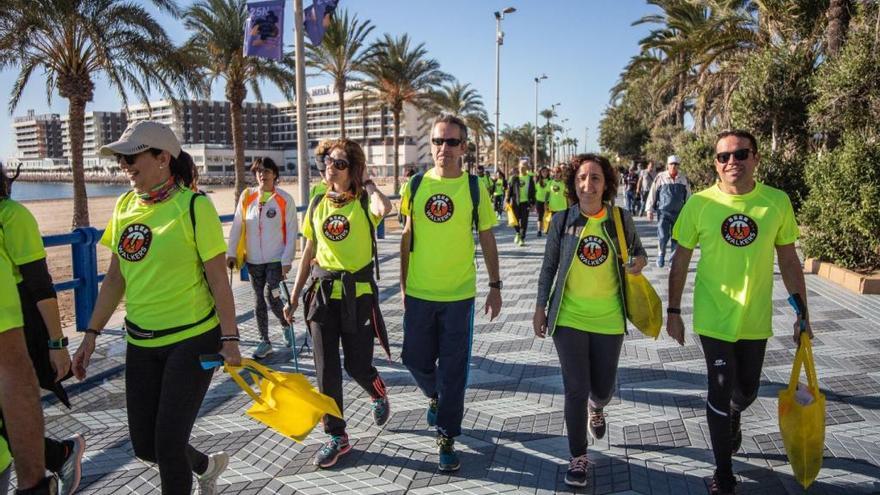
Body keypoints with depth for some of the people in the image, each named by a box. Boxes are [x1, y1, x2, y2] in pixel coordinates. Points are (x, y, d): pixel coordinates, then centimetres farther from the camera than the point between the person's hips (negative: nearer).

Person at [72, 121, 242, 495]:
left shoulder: (193, 206, -13)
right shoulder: (124, 206, 4)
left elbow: (218, 279, -12)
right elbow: (115, 278, 10)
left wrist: (229, 338, -13)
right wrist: (91, 334, 9)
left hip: (193, 340, -6)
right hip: (141, 344, 6)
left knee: (169, 442, -1)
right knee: (144, 446, 12)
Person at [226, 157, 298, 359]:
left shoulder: (284, 199, -6)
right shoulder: (246, 197, 1)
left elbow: (291, 232, -6)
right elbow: (237, 226, 4)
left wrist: (287, 260, -10)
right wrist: (231, 252, -1)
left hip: (276, 259, -3)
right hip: (253, 260, 4)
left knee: (270, 296, -13)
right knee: (259, 300, 9)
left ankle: (286, 324, 17)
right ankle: (265, 342, 22)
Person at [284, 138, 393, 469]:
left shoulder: (364, 203, -7)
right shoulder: (318, 204, 7)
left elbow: (384, 208, -34)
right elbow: (309, 253, 12)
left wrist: (366, 182, -15)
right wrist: (294, 296, 12)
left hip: (358, 294, -4)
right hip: (321, 293, 4)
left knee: (358, 366, 4)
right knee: (325, 369, 5)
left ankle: (380, 396, 40)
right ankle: (337, 436, 20)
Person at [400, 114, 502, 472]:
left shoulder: (474, 187, -4)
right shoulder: (416, 184, 1)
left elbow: (487, 239, 3)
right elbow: (407, 237, 8)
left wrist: (495, 286, 2)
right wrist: (403, 283, 8)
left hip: (459, 294, -2)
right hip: (419, 293, 2)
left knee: (453, 369, 5)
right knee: (416, 358, 12)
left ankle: (447, 438, 21)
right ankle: (435, 396, 46)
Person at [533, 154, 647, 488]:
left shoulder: (622, 218, -4)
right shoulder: (561, 220, -6)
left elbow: (638, 251, 12)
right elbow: (549, 266, 2)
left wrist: (640, 261, -12)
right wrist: (540, 307, 2)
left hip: (608, 320, 1)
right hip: (569, 319, -1)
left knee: (602, 389, 14)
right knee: (576, 390, 1)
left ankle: (596, 408, 53)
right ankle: (578, 457, 22)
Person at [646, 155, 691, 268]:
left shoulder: (684, 179, 4)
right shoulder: (660, 178, -4)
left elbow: (688, 196, 11)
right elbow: (652, 194, -1)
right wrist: (650, 210, -2)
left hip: (679, 213, 3)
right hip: (663, 212, -2)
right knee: (663, 236, -10)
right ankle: (661, 254, 16)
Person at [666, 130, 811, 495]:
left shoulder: (778, 202, -6)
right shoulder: (699, 203, -11)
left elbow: (788, 260, 3)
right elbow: (680, 260, -3)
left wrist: (802, 312, 4)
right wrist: (673, 311, -1)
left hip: (756, 319, 2)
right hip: (714, 318, -2)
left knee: (747, 391, 18)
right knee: (720, 393, 5)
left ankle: (733, 417, 55)